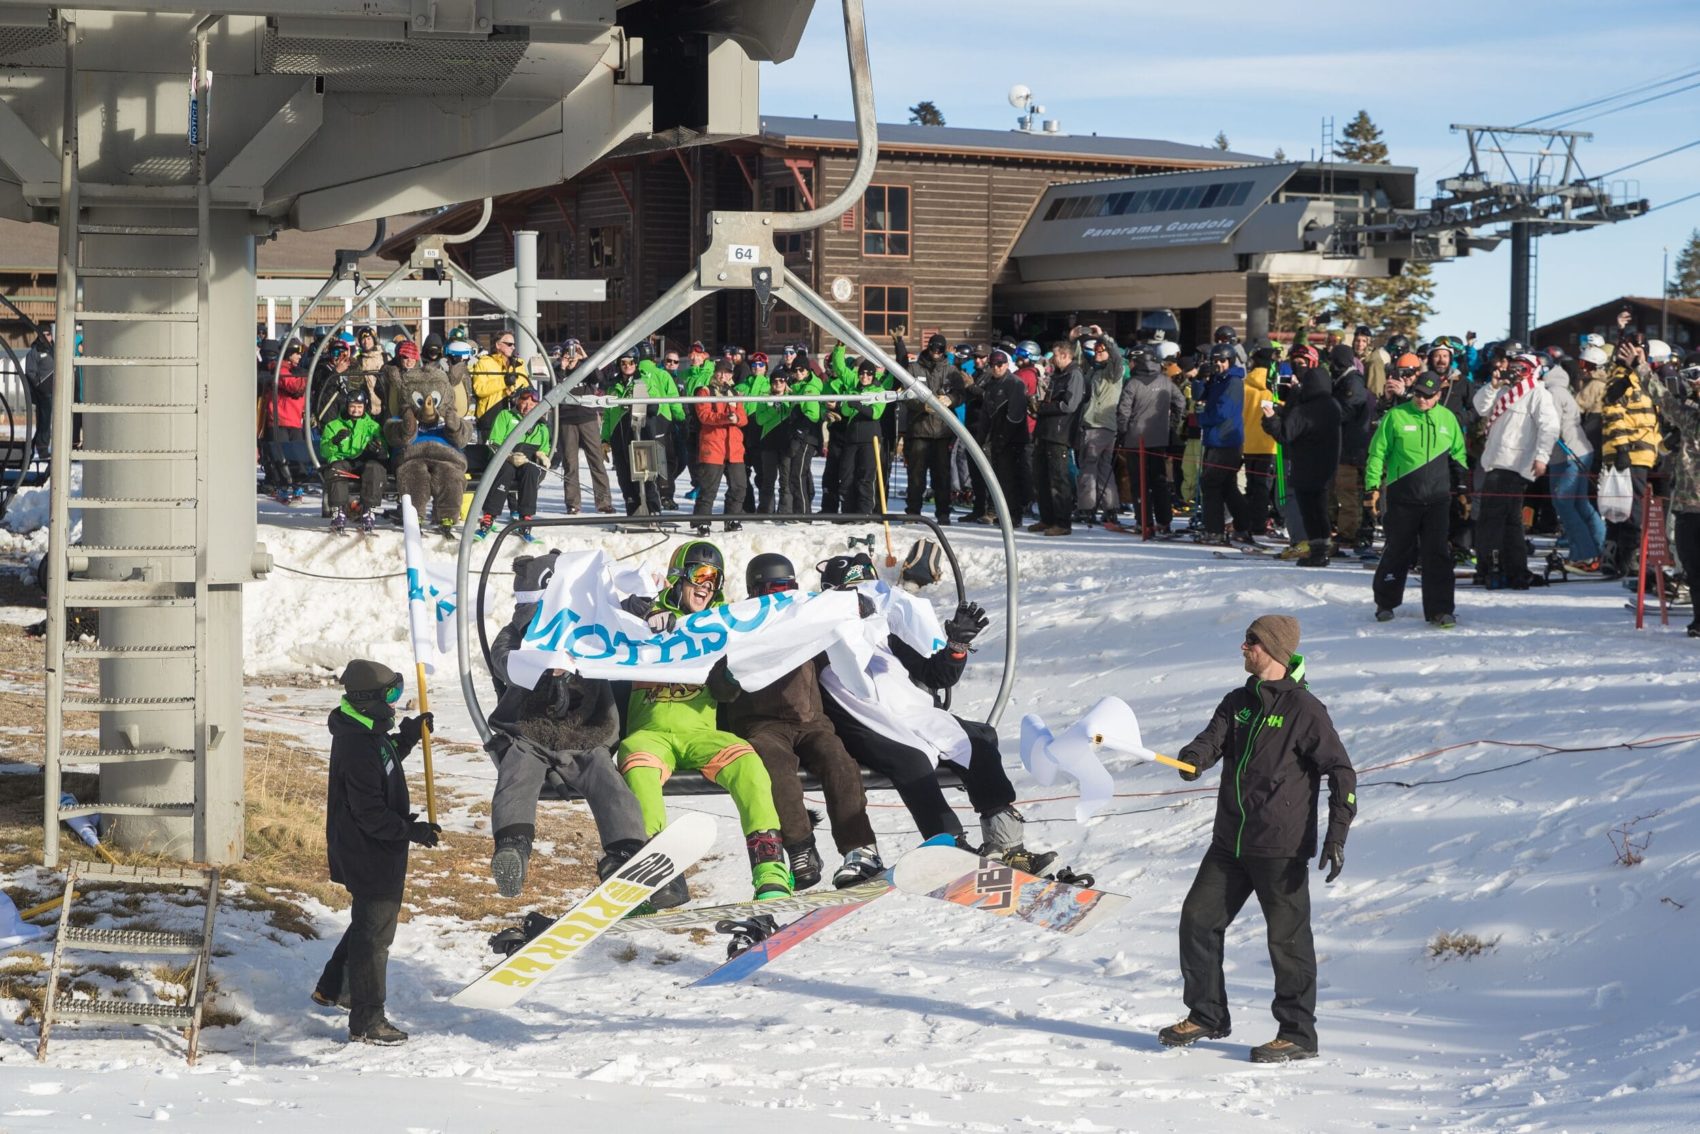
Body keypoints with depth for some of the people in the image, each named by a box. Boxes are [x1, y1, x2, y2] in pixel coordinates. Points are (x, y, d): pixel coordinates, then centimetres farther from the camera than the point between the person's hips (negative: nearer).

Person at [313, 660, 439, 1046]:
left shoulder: (366, 734, 4)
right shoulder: (358, 749, -28)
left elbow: (385, 757, 24)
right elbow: (370, 814, -27)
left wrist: (410, 734, 12)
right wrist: (413, 830, -26)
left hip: (377, 852, 11)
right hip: (370, 857, -11)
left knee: (370, 923, 27)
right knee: (374, 932, -1)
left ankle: (332, 988, 43)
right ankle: (366, 1022, 7)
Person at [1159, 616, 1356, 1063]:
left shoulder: (1303, 709, -9)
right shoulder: (1239, 702, 12)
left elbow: (1341, 771, -9)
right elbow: (1214, 737, -1)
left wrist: (1336, 837, -16)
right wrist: (1193, 758, -27)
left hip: (1281, 848, -7)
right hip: (1230, 842, 7)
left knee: (1287, 938, -1)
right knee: (1198, 919, 8)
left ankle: (1298, 1034, 8)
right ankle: (1207, 1016, 22)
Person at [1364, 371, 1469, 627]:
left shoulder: (1447, 418, 9)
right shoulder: (1395, 416, -1)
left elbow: (1458, 453, 21)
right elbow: (1378, 451, 1)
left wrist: (1461, 485, 12)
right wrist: (1373, 486, -3)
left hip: (1437, 498, 2)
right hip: (1403, 498, -2)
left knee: (1438, 553, -4)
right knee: (1398, 551, 5)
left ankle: (1439, 609, -2)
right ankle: (1385, 602, 23)